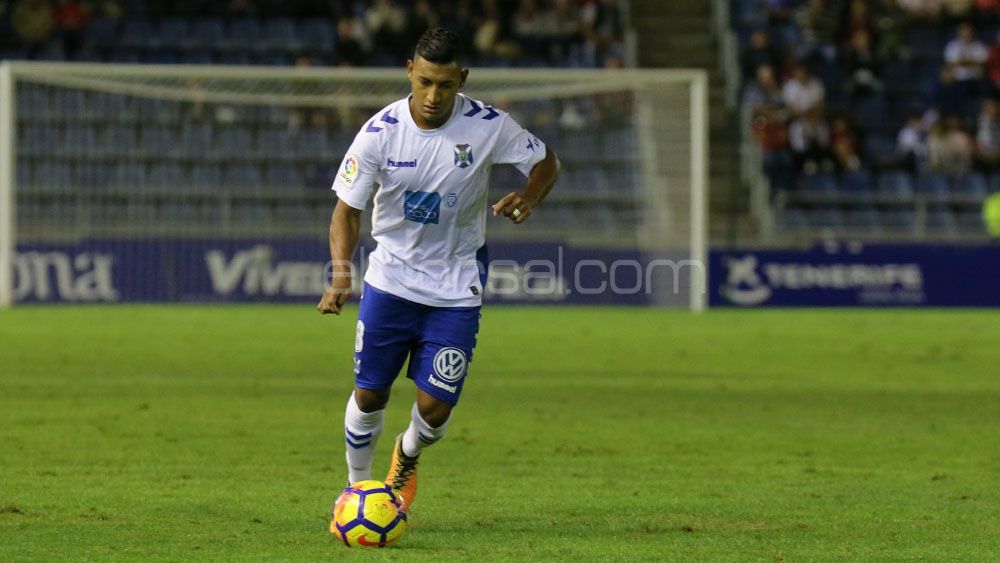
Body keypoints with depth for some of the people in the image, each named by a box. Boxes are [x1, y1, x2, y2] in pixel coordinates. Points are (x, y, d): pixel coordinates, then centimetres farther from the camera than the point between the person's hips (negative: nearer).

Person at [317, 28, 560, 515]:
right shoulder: (380, 131, -15)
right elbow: (347, 210, -9)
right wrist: (341, 277, -26)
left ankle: (407, 458, 33)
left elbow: (546, 162, 2)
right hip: (390, 279, 0)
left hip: (456, 288, 0)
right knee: (368, 396, 2)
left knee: (435, 408, -3)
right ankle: (357, 486, 29)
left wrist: (527, 199, -21)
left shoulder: (488, 126, -15)